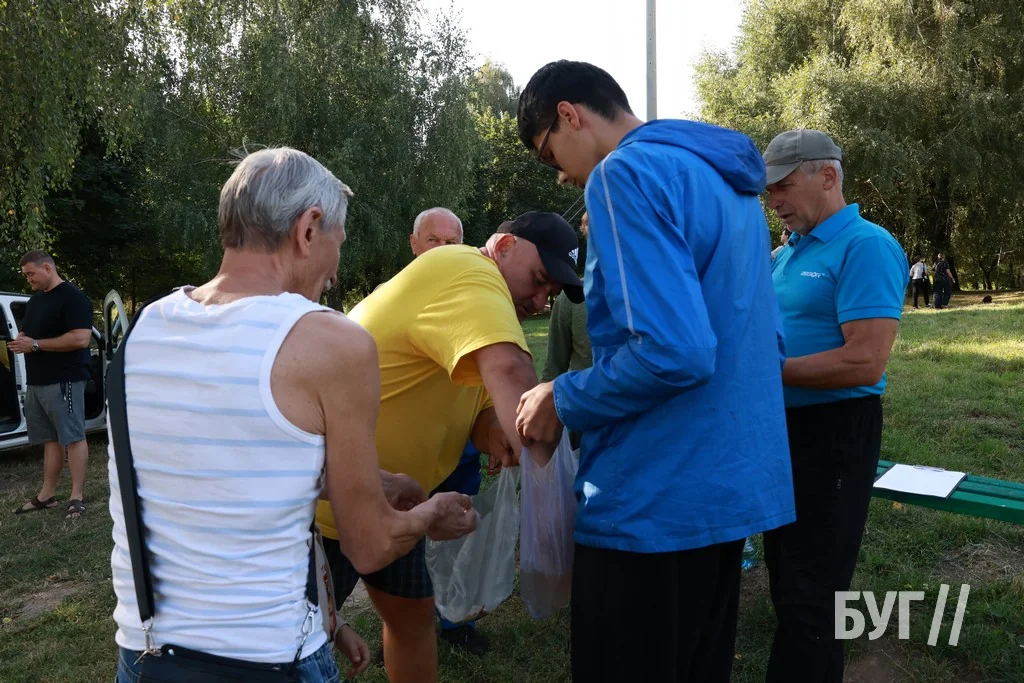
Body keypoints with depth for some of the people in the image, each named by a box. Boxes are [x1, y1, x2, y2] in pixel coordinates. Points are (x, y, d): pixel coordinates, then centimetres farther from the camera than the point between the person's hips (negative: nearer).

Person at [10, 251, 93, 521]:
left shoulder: (73, 298, -10)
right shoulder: (35, 300, 18)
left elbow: (81, 338, -21)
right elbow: (27, 332, 29)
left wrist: (36, 344, -19)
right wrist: (20, 341, 4)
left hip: (64, 381, -9)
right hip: (36, 381, 9)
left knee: (73, 438, -5)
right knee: (50, 439, 12)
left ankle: (77, 496, -1)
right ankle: (47, 495, 17)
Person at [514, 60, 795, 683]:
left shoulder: (627, 172, -15)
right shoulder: (729, 179, 14)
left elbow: (673, 351, -27)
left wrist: (564, 400, -12)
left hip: (657, 500, -9)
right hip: (734, 485, 9)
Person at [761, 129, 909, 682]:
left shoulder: (866, 246, -16)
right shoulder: (788, 254, 11)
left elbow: (864, 362, -26)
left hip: (832, 434, -9)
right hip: (782, 428, 9)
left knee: (809, 594, 2)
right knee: (786, 579, 20)